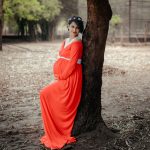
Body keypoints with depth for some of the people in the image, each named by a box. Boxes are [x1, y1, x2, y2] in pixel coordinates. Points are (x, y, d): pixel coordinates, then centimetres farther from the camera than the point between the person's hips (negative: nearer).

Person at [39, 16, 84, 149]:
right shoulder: (65, 41, 14)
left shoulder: (77, 43, -12)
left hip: (71, 78, -9)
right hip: (63, 77, 9)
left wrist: (61, 76, -12)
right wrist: (57, 74, 4)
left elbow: (72, 64, -17)